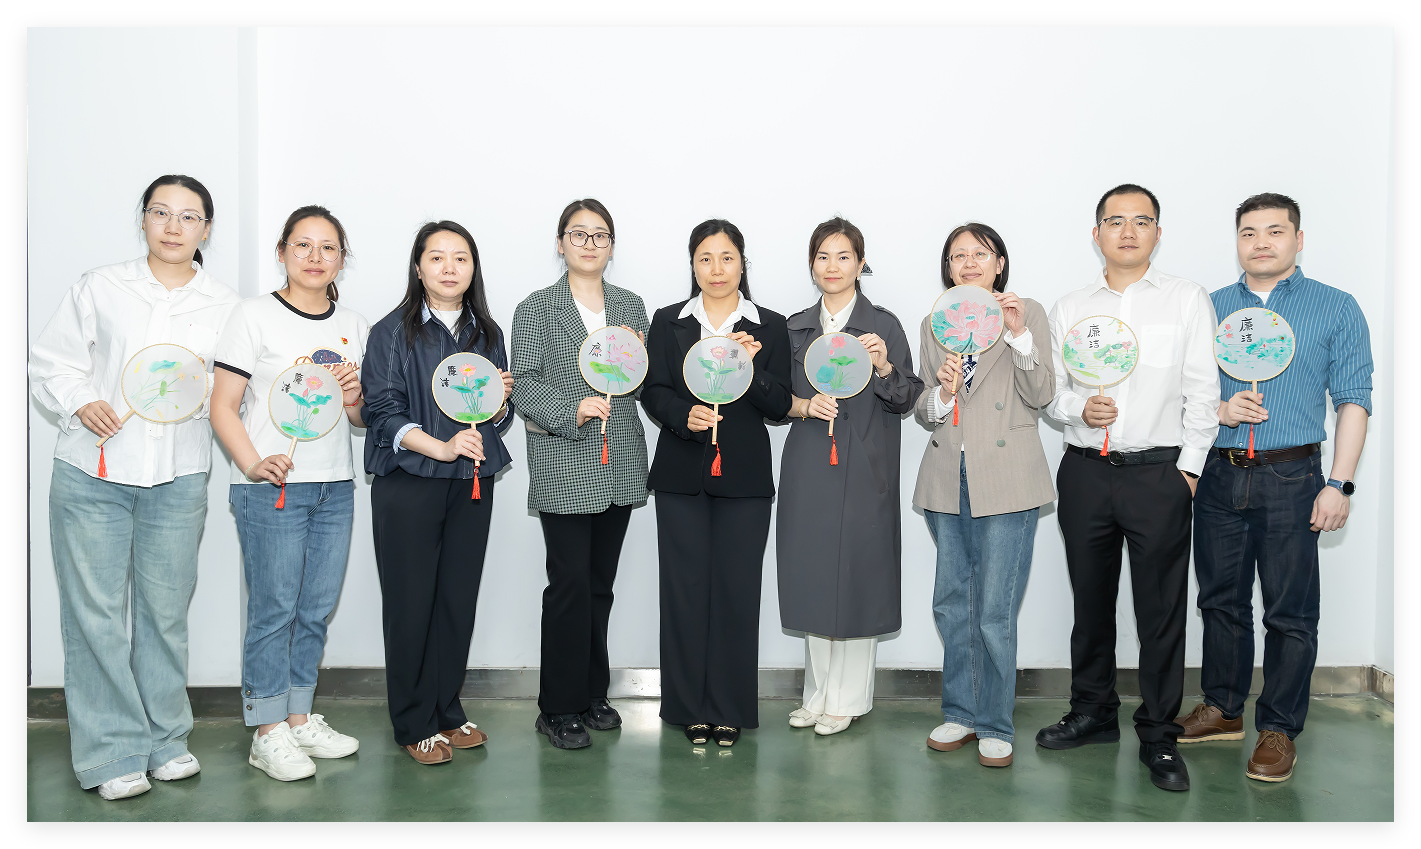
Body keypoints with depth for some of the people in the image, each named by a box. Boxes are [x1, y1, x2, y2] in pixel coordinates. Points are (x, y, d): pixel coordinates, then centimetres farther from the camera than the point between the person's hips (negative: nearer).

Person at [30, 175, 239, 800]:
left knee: (166, 611, 7)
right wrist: (81, 402, -9)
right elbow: (50, 361, 8)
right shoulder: (100, 288, 5)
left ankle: (166, 739, 22)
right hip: (92, 472, -1)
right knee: (96, 613, 0)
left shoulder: (226, 308, 8)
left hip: (179, 478, 1)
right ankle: (113, 753, 12)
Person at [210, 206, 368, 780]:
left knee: (317, 607, 11)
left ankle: (299, 718, 24)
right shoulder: (255, 316, -3)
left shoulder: (354, 325, 12)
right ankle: (267, 734, 11)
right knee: (273, 608, -2)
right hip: (271, 488, -5)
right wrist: (253, 464, -20)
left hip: (335, 486, 5)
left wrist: (353, 399, -5)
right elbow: (223, 408, -6)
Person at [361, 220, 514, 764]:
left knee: (460, 599, 8)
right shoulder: (393, 331, 0)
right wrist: (441, 447, -19)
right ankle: (414, 724, 14)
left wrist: (501, 398, -6)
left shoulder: (486, 333, 13)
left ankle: (447, 711, 23)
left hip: (473, 485, 4)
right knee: (411, 603, 1)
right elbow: (383, 411, -7)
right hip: (409, 483, -4)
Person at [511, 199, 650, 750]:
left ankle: (592, 695, 25)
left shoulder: (631, 307, 13)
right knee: (570, 584, -4)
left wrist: (639, 362, -4)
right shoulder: (535, 309, 2)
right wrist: (572, 411, -21)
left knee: (600, 584, 12)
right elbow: (524, 385, -6)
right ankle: (559, 708, 10)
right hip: (563, 468, -4)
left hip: (620, 466, 4)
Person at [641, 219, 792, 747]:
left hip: (744, 478, 0)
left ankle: (730, 709, 16)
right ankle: (690, 708, 17)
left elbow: (779, 406, 2)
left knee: (737, 592, 2)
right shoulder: (668, 322, 10)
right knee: (685, 589, 3)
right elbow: (653, 392, 3)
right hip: (682, 476, 1)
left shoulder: (771, 327, 8)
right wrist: (685, 415, -17)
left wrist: (749, 367, -15)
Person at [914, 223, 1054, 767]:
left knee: (995, 610, -3)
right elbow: (921, 410, 11)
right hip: (946, 478, 4)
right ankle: (961, 712, 27)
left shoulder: (1027, 313, 5)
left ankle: (996, 726, 13)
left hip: (1005, 480, -4)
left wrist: (1018, 334, -15)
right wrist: (942, 393, -11)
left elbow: (1041, 395, -4)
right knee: (951, 603, 11)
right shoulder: (933, 324, 14)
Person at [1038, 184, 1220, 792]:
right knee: (1090, 600, 12)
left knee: (1161, 608, 2)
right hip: (1084, 472, 3)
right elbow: (1048, 392, 11)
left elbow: (1203, 393, 0)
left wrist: (1188, 469, -6)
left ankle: (1159, 736, 16)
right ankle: (1093, 714, 29)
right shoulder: (1068, 309, 11)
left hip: (1159, 473, -2)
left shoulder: (1188, 301, 4)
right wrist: (1079, 407, -10)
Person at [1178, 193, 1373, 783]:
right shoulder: (1210, 307, 11)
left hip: (1290, 478, -3)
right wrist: (1217, 410, -9)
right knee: (1221, 600, 12)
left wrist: (1339, 484, -9)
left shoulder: (1336, 308, 3)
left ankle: (1278, 729, 15)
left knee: (1290, 612, 2)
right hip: (1218, 475, 3)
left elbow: (1353, 401, -1)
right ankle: (1223, 709, 26)